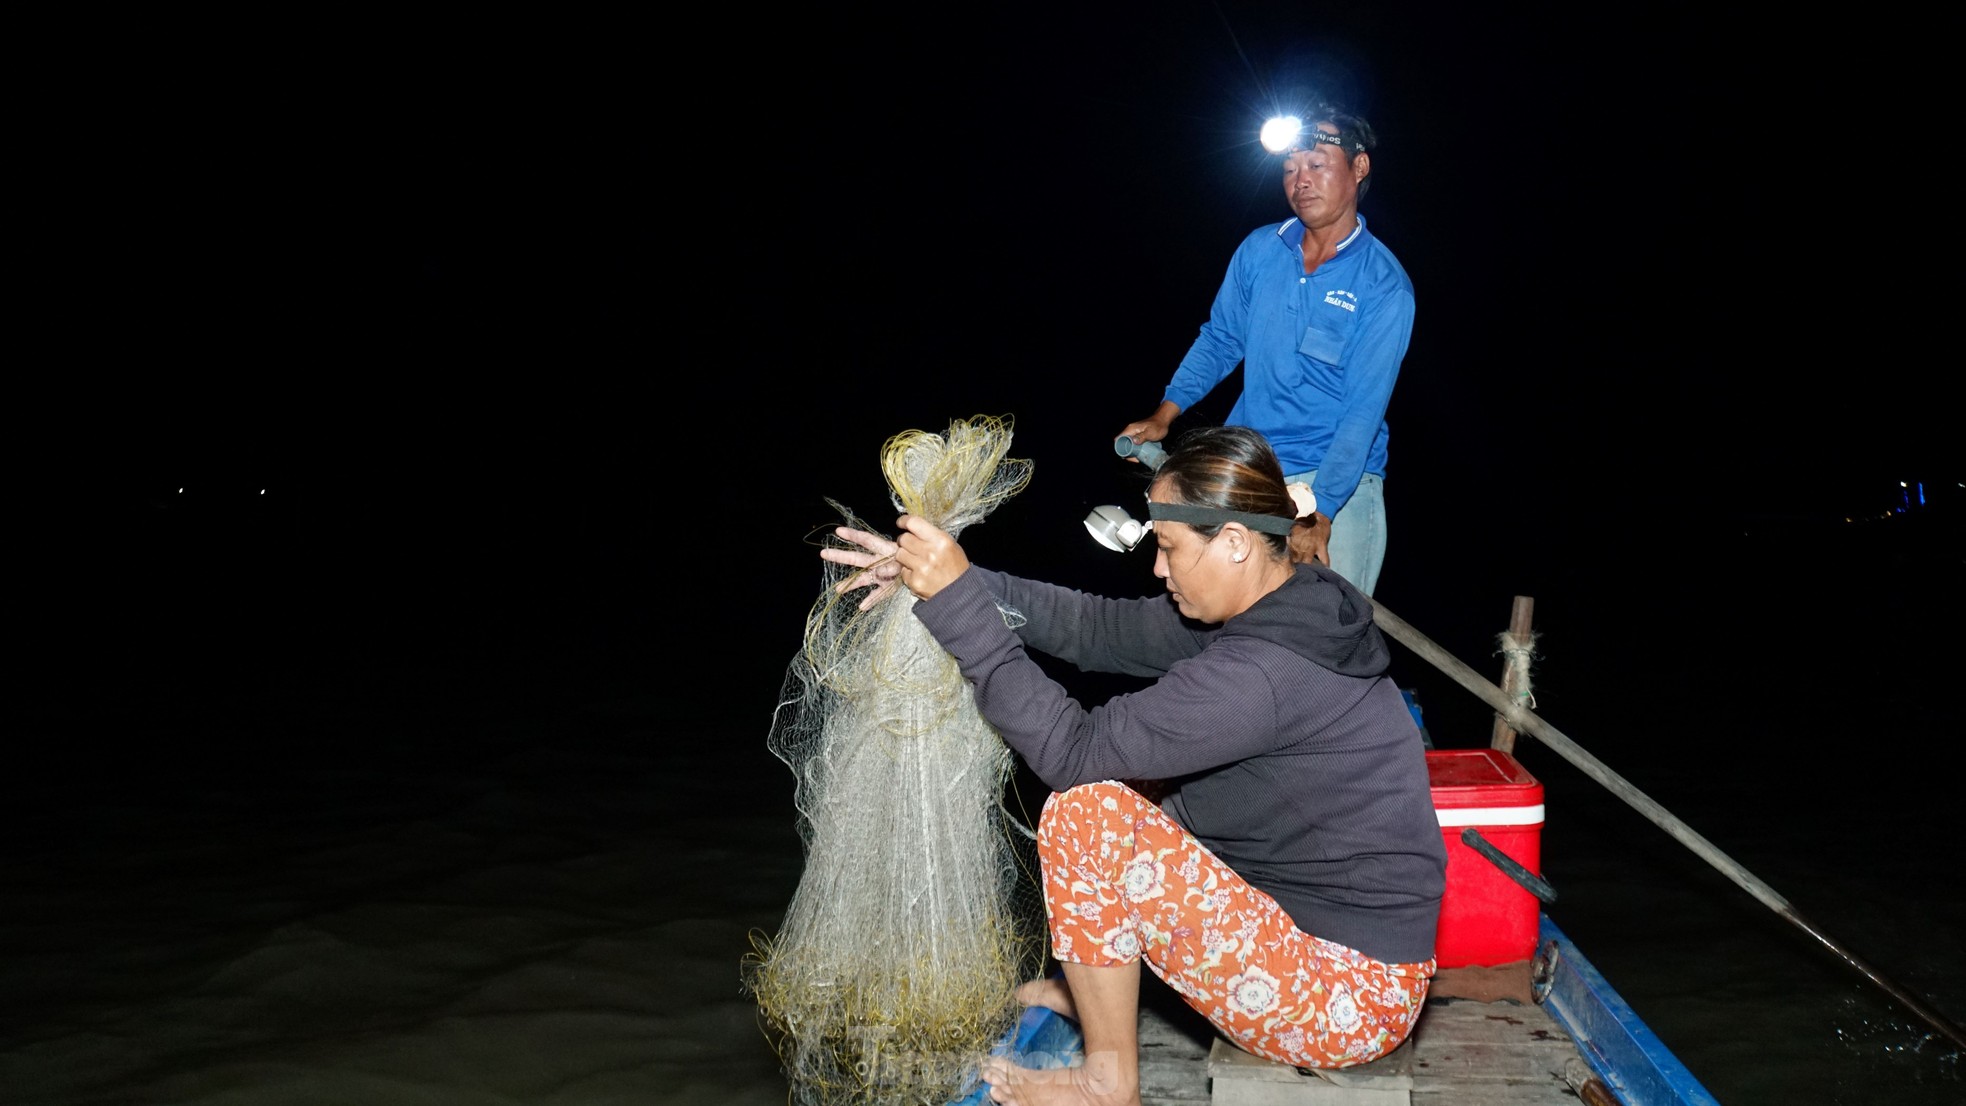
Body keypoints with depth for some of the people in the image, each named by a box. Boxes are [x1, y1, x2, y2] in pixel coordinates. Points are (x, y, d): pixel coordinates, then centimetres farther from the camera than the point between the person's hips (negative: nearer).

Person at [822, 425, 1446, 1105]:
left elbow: (1072, 750, -24)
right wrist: (947, 583, -5)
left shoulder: (1263, 671, -28)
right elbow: (1102, 628, 1)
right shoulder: (1280, 610, 1)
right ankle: (1093, 990, 28)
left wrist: (958, 604, -22)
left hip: (1351, 1001, -10)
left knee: (1086, 811, -18)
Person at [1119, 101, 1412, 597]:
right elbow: (1220, 339, 14)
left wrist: (1319, 515, -23)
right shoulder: (1259, 250, 3)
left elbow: (1364, 410, -16)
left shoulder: (1384, 286, -11)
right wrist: (1164, 415, 2)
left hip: (1338, 481, -3)